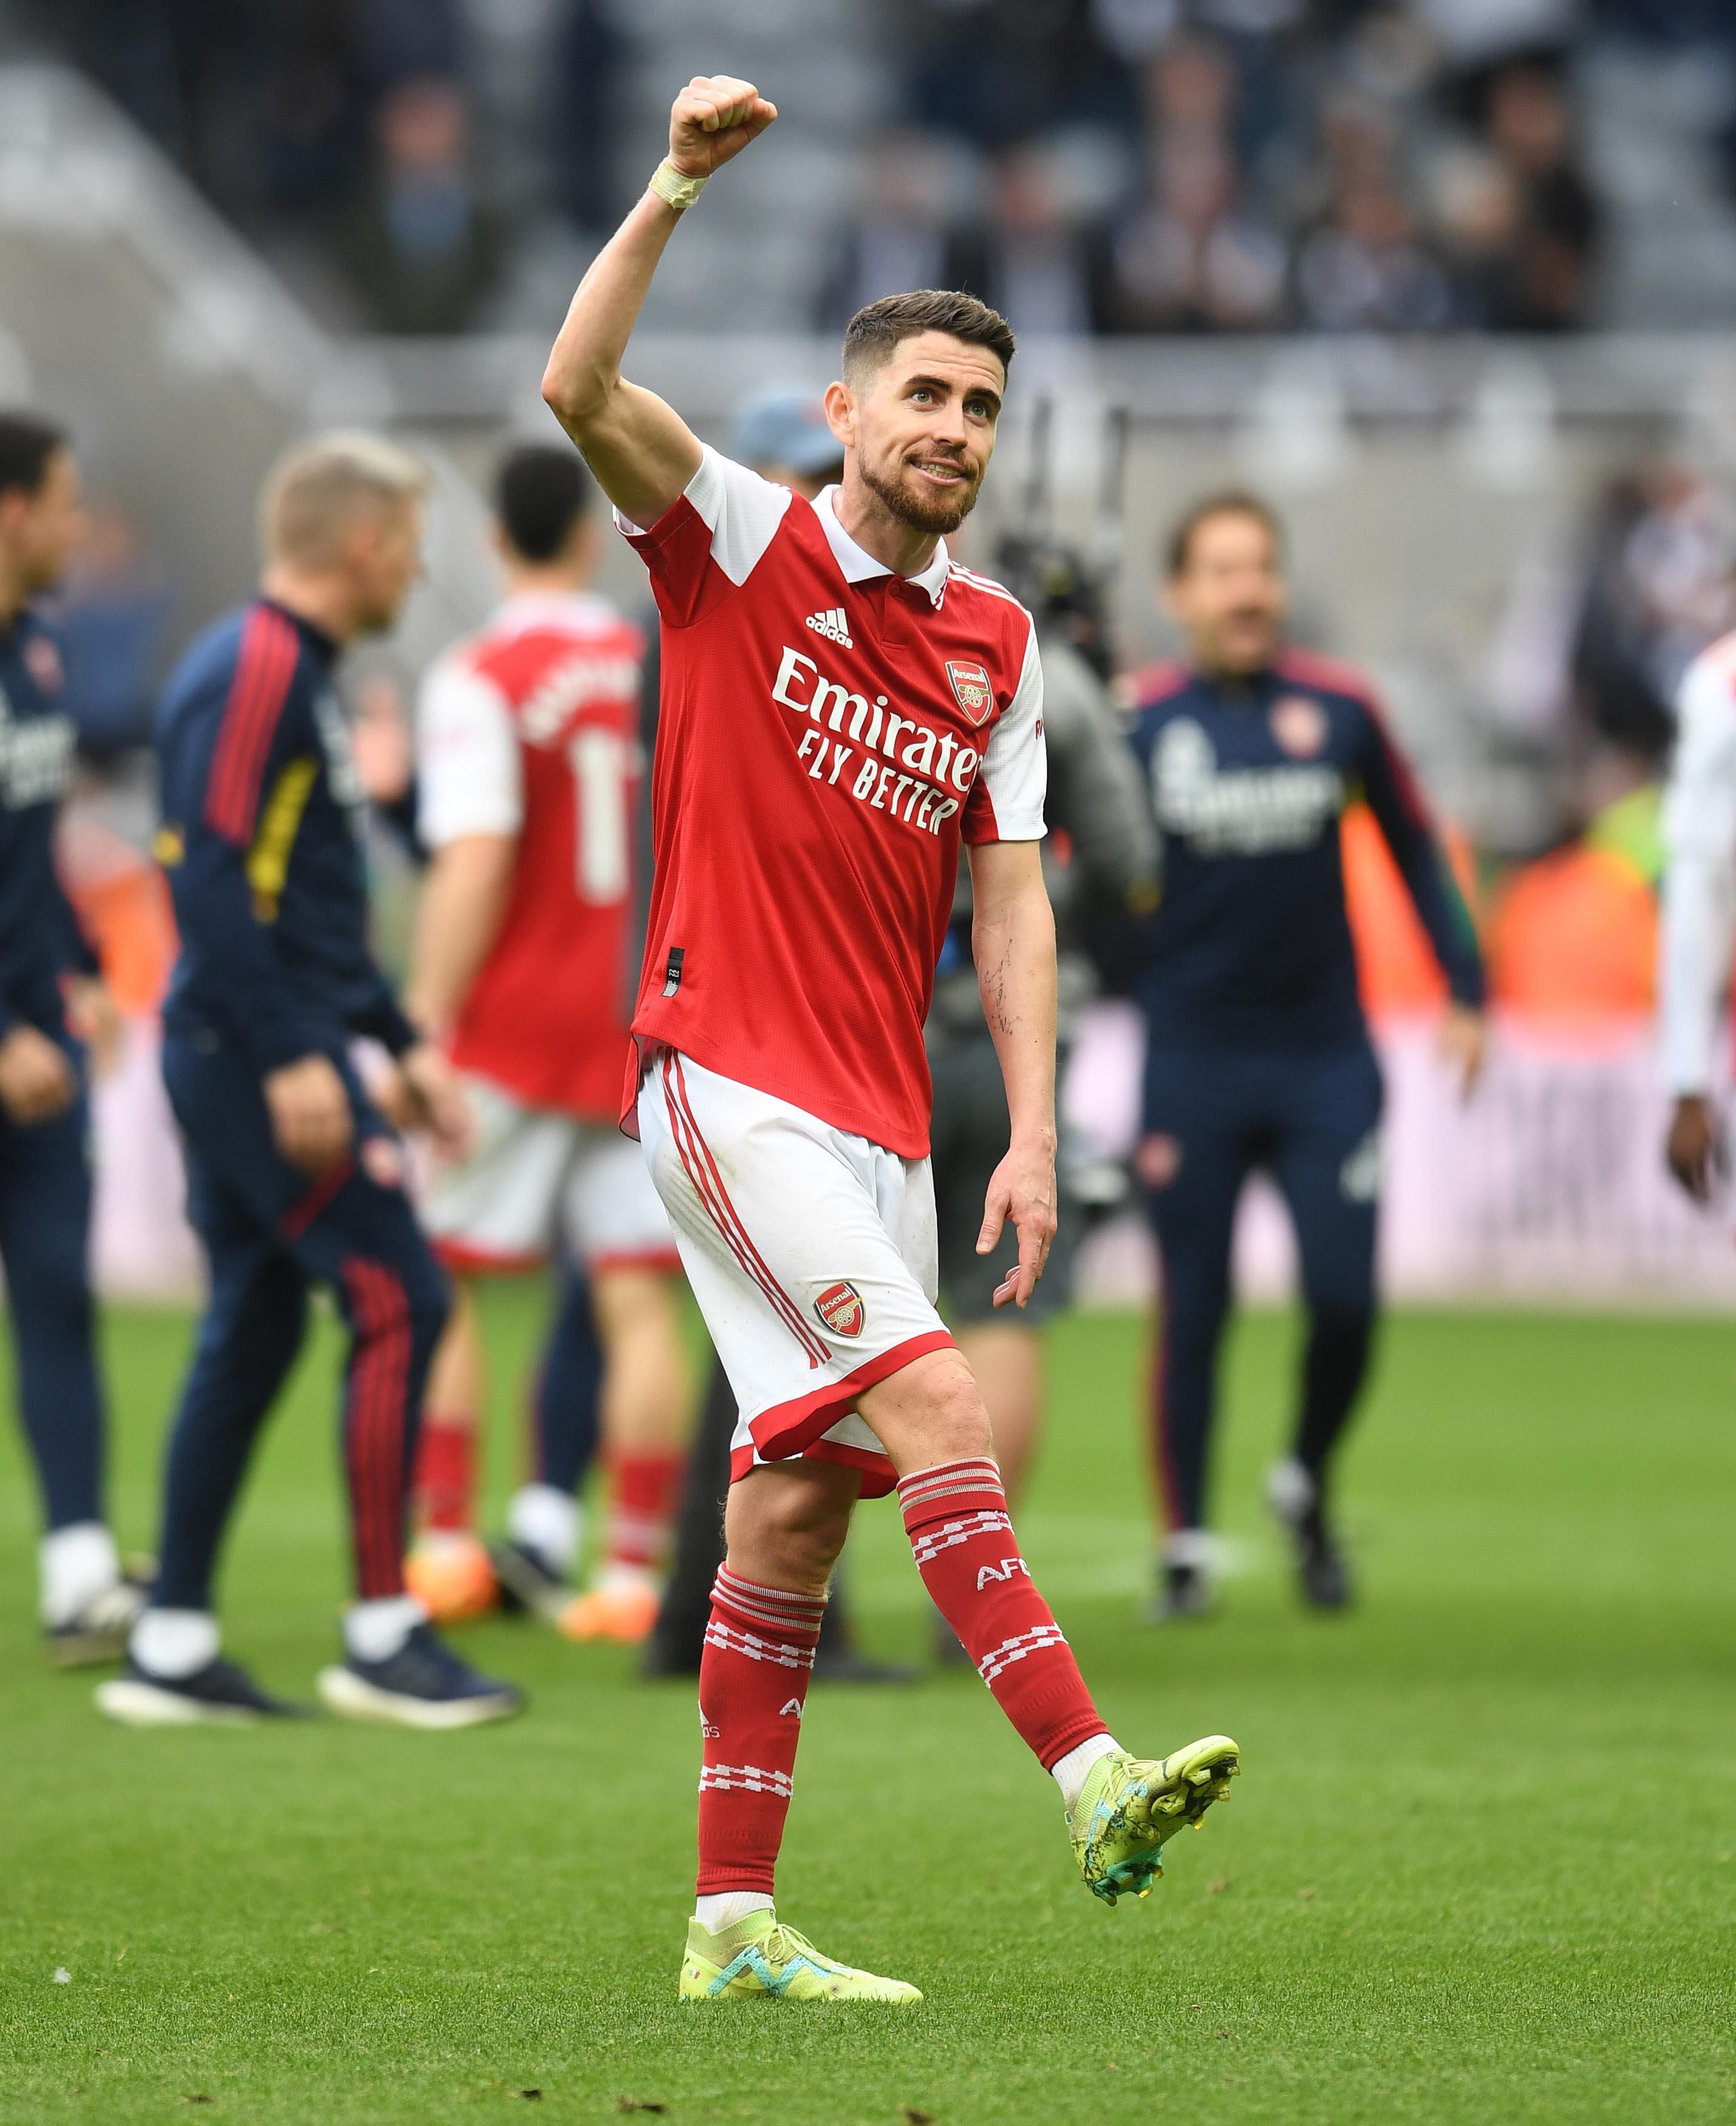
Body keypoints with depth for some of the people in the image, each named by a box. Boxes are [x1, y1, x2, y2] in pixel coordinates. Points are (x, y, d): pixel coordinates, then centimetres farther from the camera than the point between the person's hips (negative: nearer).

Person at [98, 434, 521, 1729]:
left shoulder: (301, 676, 18)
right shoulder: (252, 673, -14)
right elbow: (212, 876, -22)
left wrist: (400, 1043, 25)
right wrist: (291, 1058, -24)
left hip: (261, 1065, 10)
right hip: (259, 1054, -10)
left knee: (254, 1330, 10)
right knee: (399, 1297, -9)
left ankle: (173, 1648, 12)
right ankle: (382, 1637, -5)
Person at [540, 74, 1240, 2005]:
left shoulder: (995, 647, 13)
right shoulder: (741, 546, -1)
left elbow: (1009, 897, 10)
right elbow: (578, 388, -17)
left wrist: (1032, 1133, 0)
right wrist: (679, 184, -26)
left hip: (879, 1114, 6)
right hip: (730, 1075, -6)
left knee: (798, 1500, 4)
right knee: (932, 1403, -21)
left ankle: (733, 1919, 8)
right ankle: (1091, 1783, -29)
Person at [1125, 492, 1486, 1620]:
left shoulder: (1339, 707, 3)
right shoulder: (1142, 720, -2)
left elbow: (1414, 846, 12)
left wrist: (1467, 989, 9)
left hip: (1328, 1059, 1)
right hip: (1193, 1062, -1)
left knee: (1346, 1300, -6)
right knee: (1193, 1309, -1)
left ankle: (1309, 1485, 21)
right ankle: (1186, 1546, 10)